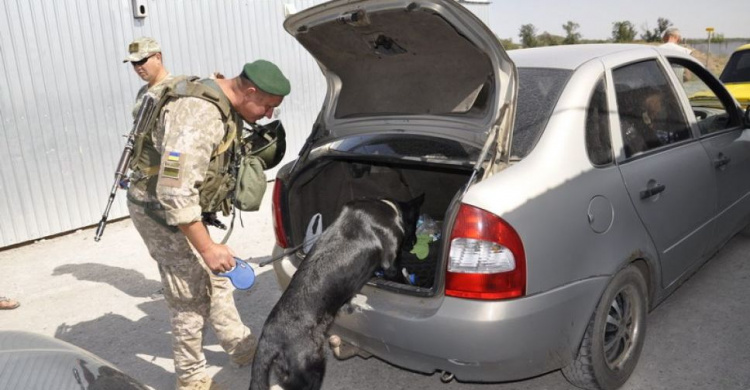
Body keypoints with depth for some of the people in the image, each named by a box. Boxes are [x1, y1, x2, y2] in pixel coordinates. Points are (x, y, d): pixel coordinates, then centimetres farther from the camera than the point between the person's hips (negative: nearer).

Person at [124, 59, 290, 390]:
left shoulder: (227, 106, 0)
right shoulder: (199, 117, -31)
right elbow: (174, 194, -33)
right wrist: (207, 248, -27)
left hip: (181, 203, 9)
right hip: (158, 207, -9)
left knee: (213, 280, 17)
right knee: (190, 296, 0)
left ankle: (243, 349, 32)